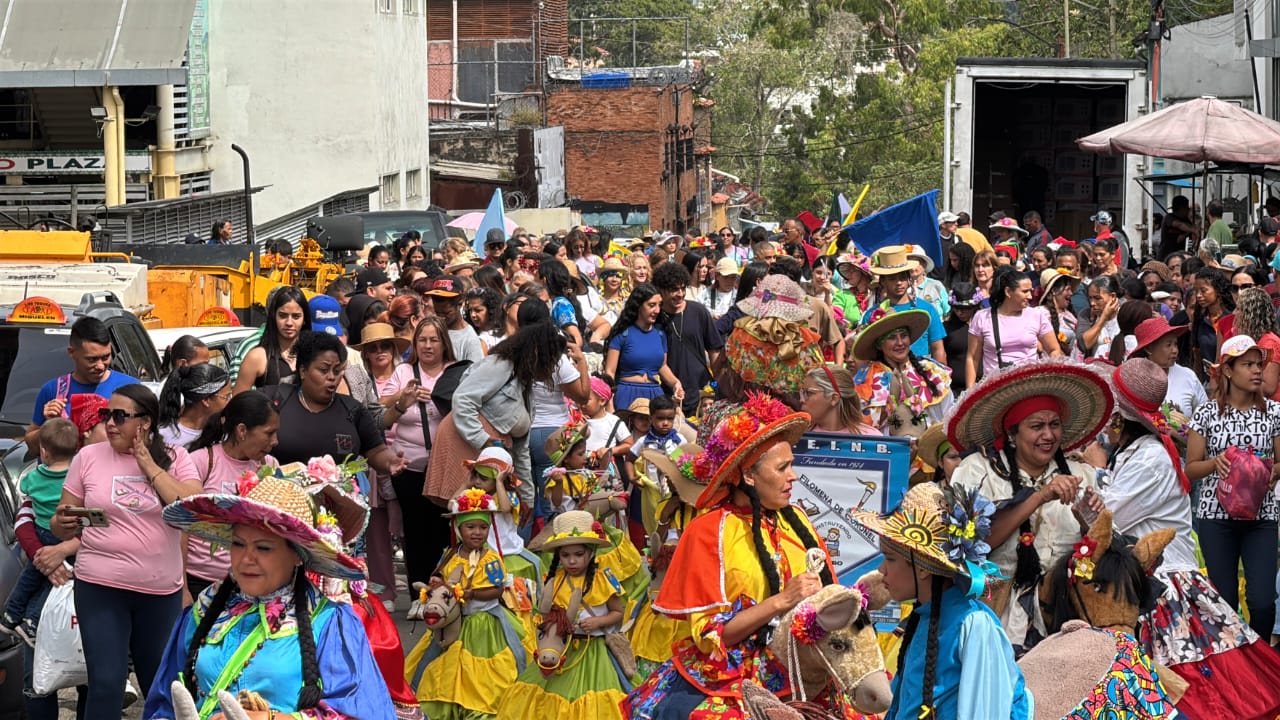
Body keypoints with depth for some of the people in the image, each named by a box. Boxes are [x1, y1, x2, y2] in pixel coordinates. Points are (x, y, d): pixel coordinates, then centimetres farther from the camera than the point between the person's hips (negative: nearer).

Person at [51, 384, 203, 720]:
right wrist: (63, 524, -18)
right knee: (106, 683, -9)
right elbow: (61, 527, 6)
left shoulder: (174, 458, 2)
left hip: (161, 590, 1)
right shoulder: (89, 457, 1)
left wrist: (150, 466, -13)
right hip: (100, 589, -1)